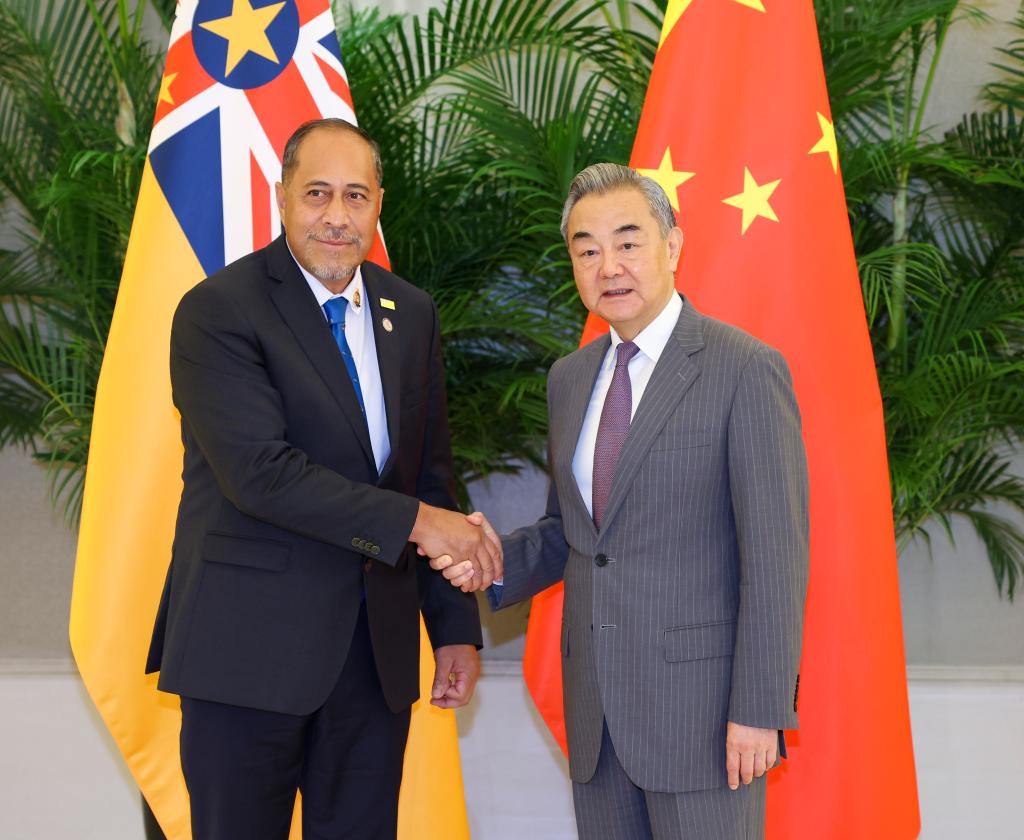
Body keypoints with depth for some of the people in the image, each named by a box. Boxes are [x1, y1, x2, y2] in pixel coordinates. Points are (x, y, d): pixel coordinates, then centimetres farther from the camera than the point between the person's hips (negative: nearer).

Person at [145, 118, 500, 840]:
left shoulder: (412, 313, 10)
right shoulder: (218, 311, -10)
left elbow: (430, 474, 13)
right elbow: (259, 472, -21)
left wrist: (455, 626, 9)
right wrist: (413, 521, -20)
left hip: (378, 648, 5)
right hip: (250, 645, -5)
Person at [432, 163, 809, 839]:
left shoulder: (746, 370, -10)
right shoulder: (569, 379, 11)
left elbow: (775, 555, -13)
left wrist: (760, 709, -15)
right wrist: (498, 561, 0)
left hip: (702, 704, -6)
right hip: (597, 707, 6)